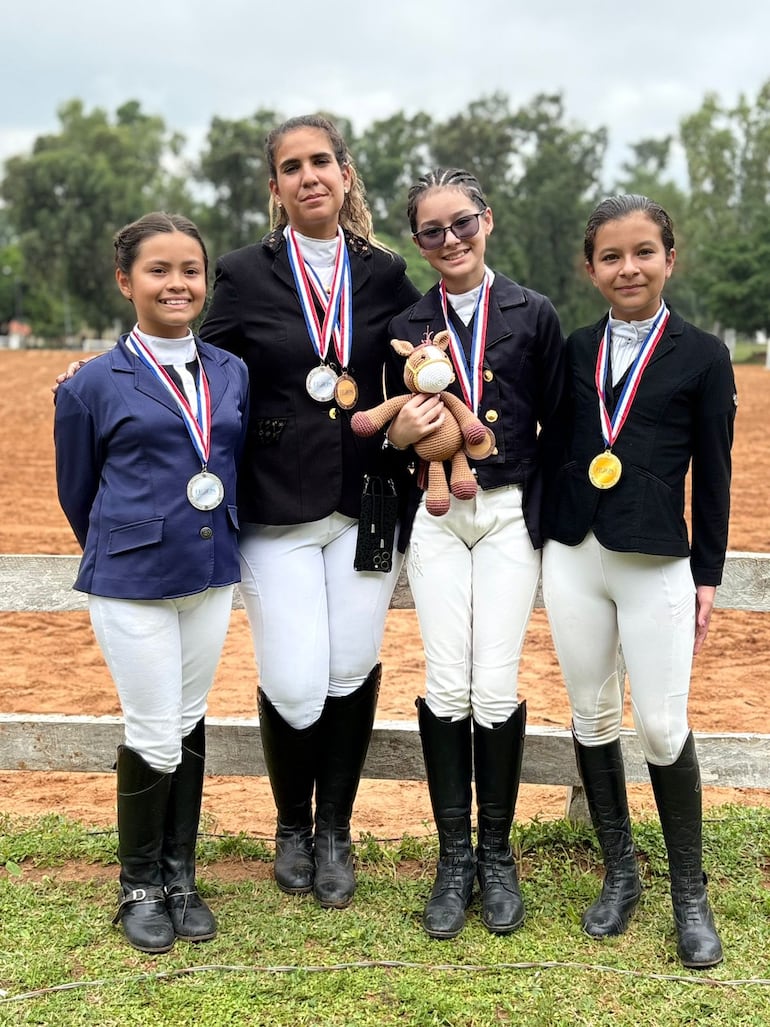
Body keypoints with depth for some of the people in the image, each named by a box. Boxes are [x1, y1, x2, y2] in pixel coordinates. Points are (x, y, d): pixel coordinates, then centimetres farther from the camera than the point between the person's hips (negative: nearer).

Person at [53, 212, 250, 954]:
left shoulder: (232, 375, 3)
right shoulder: (94, 385, -7)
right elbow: (77, 493, 4)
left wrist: (216, 546, 13)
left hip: (212, 578, 4)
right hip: (132, 585, -4)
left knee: (189, 727, 13)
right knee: (155, 736, 1)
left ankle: (180, 878, 28)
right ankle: (140, 886, 22)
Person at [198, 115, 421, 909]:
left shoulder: (384, 274, 5)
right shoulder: (244, 275, -1)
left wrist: (406, 469, -4)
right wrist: (221, 508, -2)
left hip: (366, 506, 2)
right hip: (277, 511, -2)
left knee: (351, 675, 5)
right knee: (294, 687, -4)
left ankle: (335, 833, 27)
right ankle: (292, 827, 25)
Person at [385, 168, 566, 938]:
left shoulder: (533, 315, 1)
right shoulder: (406, 325, 5)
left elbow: (558, 421, 2)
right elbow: (394, 423, 10)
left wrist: (547, 514, -4)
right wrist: (397, 434, -13)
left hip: (509, 514, -1)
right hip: (435, 518, 2)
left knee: (496, 688, -4)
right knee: (446, 687, -2)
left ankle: (496, 854, 14)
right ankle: (454, 857, 13)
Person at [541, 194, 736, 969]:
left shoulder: (702, 355, -2)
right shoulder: (574, 350, 8)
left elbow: (712, 476, 0)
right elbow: (556, 448, 11)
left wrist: (707, 578, -1)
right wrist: (543, 541, 8)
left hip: (656, 564, -3)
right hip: (572, 556, 4)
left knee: (662, 728, -3)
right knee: (592, 717, 10)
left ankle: (690, 892, 16)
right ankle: (620, 873, 26)